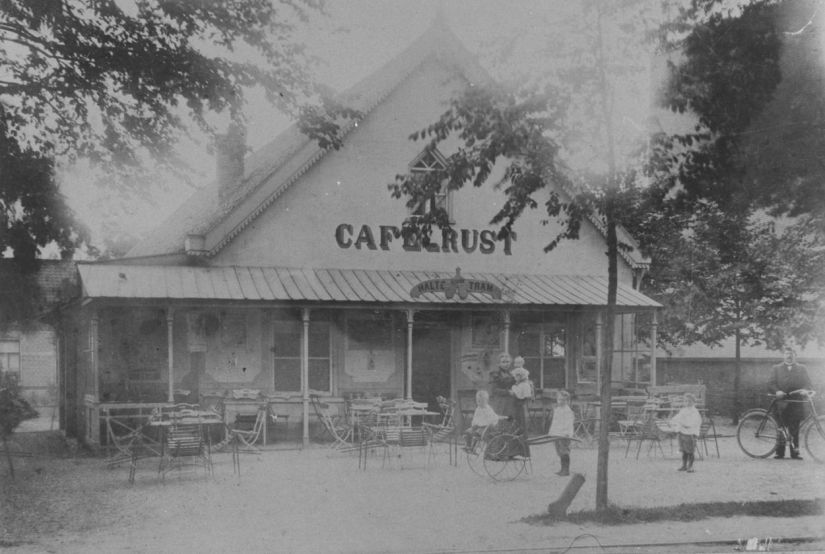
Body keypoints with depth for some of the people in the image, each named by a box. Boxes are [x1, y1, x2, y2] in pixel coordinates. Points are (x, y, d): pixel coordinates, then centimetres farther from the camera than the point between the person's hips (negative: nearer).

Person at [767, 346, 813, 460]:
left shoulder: (802, 369, 17)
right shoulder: (776, 368, 14)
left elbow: (807, 383, 8)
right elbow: (771, 384, 4)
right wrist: (777, 391, -16)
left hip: (796, 403, 1)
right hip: (781, 403, 0)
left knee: (794, 429, -2)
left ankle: (795, 452, 3)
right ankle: (779, 452, 3)